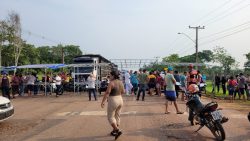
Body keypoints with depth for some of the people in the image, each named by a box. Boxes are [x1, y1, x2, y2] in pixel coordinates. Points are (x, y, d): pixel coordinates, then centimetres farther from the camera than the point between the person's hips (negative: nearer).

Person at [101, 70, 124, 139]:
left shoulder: (111, 83, -18)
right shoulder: (120, 82, 4)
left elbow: (107, 93, -21)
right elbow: (123, 92, 13)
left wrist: (103, 101, -17)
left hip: (113, 101, -8)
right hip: (120, 100, 8)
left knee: (110, 117, 4)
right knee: (117, 116, 16)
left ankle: (118, 130, -6)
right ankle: (115, 130, 26)